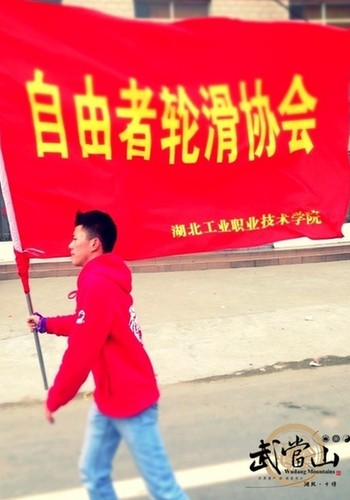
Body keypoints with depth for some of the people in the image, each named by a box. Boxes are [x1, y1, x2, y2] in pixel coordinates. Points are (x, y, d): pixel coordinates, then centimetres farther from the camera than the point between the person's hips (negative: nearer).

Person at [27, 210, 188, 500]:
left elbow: (80, 354, -23)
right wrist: (47, 324, 25)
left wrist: (54, 399, -12)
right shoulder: (106, 280, 8)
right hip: (108, 399, 10)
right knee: (93, 473, 18)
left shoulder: (97, 286, -24)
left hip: (130, 400, -10)